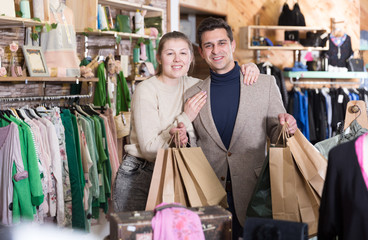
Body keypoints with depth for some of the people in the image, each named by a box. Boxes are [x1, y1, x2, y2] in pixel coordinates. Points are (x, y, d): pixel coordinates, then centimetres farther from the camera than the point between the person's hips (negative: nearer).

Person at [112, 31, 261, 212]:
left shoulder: (189, 85, 2)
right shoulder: (146, 90, -14)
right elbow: (149, 149, -18)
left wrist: (245, 68, -6)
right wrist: (185, 118, -19)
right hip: (137, 176, -5)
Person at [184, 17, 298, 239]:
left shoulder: (266, 83, 4)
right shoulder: (192, 95, 8)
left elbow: (276, 134, 6)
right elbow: (192, 148, 12)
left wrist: (286, 127, -15)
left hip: (253, 190, -1)